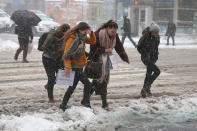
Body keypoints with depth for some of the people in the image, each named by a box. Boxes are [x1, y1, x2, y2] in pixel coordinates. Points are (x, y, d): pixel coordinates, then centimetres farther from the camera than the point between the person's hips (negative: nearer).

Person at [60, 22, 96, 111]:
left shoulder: (82, 37, 8)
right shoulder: (72, 39, -18)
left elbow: (93, 42, 15)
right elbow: (66, 54, -20)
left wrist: (91, 33, -4)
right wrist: (68, 67, -25)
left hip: (79, 66, 9)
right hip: (74, 66, -9)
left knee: (72, 86, 15)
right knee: (87, 83, -9)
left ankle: (63, 105, 23)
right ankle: (86, 102, 5)